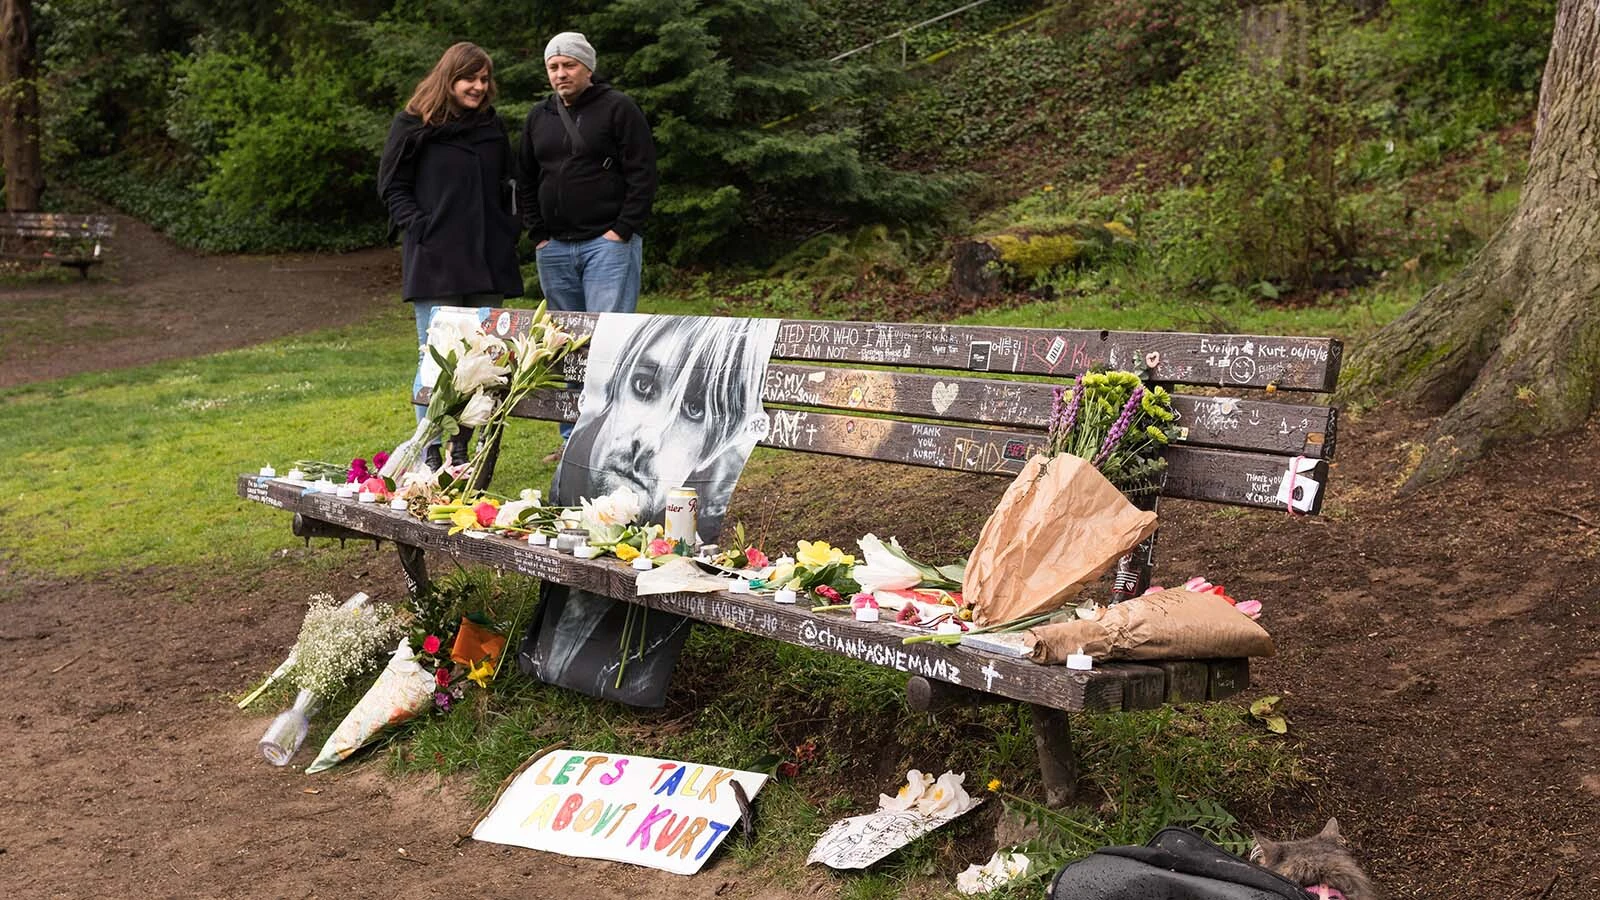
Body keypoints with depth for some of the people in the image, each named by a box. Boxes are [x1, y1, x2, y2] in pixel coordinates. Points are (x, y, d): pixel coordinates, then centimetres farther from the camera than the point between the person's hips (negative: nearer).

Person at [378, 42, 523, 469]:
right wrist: (418, 226, -10)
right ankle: (430, 455, 2)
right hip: (435, 261, -5)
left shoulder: (493, 127, 14)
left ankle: (462, 450, 17)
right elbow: (392, 186, 2)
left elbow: (508, 186, 23)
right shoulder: (413, 125, 1)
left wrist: (510, 230, 10)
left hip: (488, 259, 5)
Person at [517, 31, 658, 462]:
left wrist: (622, 231, -12)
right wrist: (538, 235, 9)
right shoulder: (538, 118, 15)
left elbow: (642, 174, -7)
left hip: (608, 243, -6)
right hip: (555, 249, 6)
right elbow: (525, 183, 20)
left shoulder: (618, 108, -2)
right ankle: (573, 438, 16)